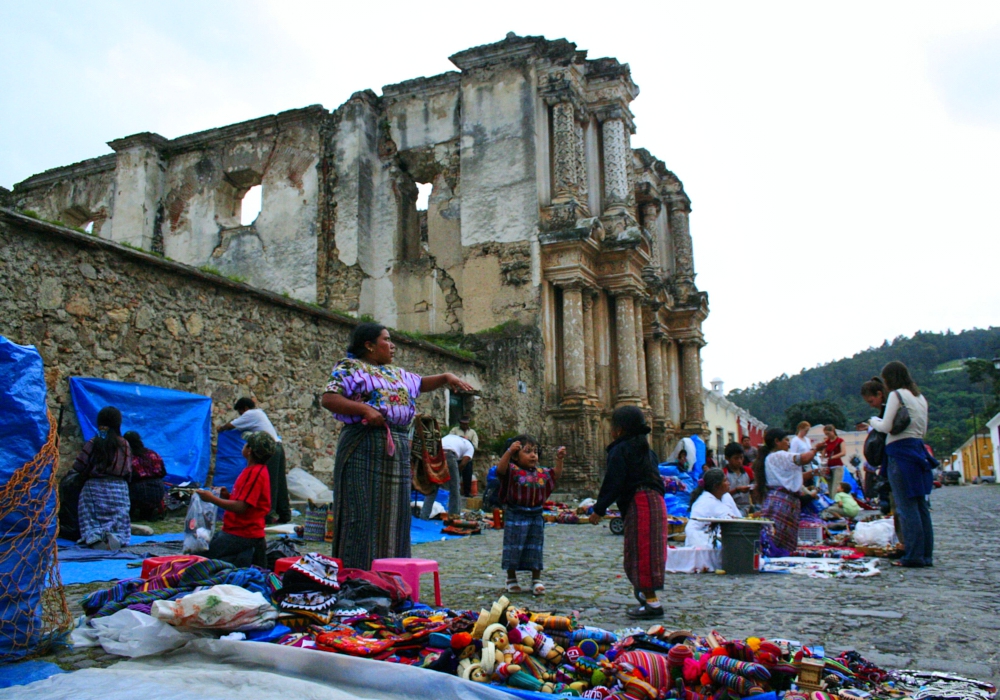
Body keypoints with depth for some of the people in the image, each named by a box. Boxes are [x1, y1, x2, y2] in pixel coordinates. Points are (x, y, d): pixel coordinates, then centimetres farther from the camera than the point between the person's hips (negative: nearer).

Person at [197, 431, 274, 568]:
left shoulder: (255, 473, -18)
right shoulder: (256, 470, 11)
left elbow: (240, 507, -21)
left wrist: (212, 499, -12)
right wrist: (229, 496, 5)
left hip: (242, 535, -9)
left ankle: (245, 561, -6)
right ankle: (248, 556, 7)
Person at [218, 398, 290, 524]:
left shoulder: (250, 414, -3)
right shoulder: (259, 412, 23)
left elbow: (231, 425, 0)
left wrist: (221, 429, 18)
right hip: (278, 446, 9)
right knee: (279, 482, 9)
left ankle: (269, 514, -8)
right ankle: (285, 513, 11)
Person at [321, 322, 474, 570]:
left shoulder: (395, 372, 22)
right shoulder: (350, 368, -1)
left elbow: (420, 383, 33)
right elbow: (328, 399, -11)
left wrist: (445, 377, 17)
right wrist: (365, 409, -20)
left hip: (397, 450, 8)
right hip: (364, 448, -7)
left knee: (393, 513, 8)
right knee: (363, 514, -7)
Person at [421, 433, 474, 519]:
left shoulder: (450, 437, 40)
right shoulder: (470, 447, 27)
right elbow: (463, 464, 9)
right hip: (449, 454, -4)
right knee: (454, 489, 13)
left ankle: (424, 515, 14)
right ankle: (454, 515, 19)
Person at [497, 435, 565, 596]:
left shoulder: (541, 472, 8)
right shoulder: (512, 470, -10)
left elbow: (556, 474, 18)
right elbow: (500, 469, -28)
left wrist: (559, 459, 4)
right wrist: (509, 451, -38)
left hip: (535, 516, 5)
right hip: (515, 516, -5)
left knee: (535, 549, 11)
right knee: (514, 548, 6)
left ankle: (537, 580, 22)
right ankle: (511, 579, 21)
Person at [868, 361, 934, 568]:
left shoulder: (897, 395, -7)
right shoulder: (920, 397, 18)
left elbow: (886, 427, -12)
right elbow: (923, 430, 22)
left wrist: (873, 421, 8)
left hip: (900, 452, -8)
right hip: (918, 450, 8)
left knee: (906, 506, -7)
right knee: (920, 504, 9)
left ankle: (914, 555, -7)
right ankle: (926, 554, 11)